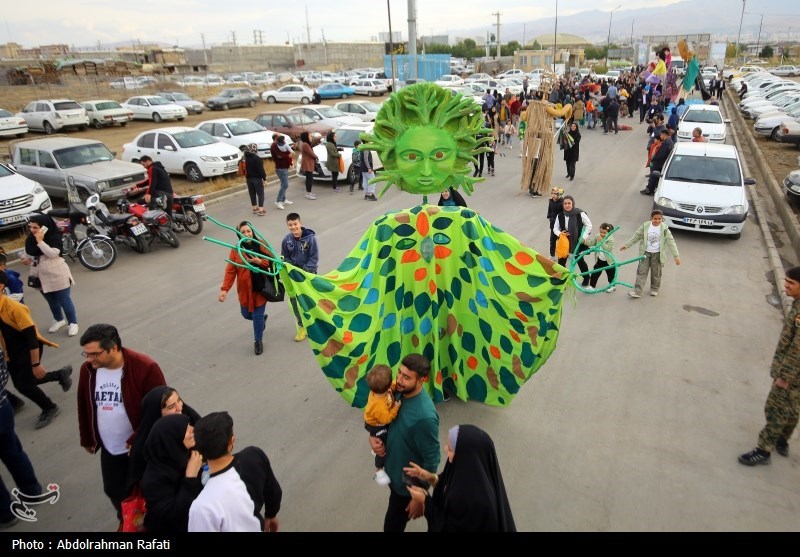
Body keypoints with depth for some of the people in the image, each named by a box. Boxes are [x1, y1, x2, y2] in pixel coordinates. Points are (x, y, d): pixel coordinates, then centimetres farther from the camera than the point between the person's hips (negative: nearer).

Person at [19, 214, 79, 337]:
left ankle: (72, 323, 14)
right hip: (41, 277, 6)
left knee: (64, 300, 2)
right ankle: (59, 320, 39)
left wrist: (40, 241, -28)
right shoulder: (30, 239, 3)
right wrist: (26, 259, -4)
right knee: (51, 301, 20)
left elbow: (53, 254, -28)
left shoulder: (54, 237, -15)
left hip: (57, 275, -6)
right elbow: (29, 254, 17)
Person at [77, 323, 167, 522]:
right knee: (114, 491, 20)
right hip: (109, 449, 5)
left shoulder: (145, 368, -26)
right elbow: (84, 407, 8)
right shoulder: (88, 370, -8)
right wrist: (87, 439, 16)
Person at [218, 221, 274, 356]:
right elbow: (230, 271, -9)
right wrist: (224, 289, -16)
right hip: (245, 289, 2)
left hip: (261, 287, -2)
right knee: (247, 314, 15)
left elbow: (272, 261, -3)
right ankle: (262, 318, 49)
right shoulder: (235, 250, -7)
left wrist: (259, 261, -22)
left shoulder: (261, 245, -7)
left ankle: (258, 341, 23)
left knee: (258, 315, 2)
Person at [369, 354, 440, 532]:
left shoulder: (425, 417, -36)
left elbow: (431, 461, -25)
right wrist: (373, 436, -13)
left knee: (392, 525, 14)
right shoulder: (398, 391, -13)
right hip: (392, 470, 7)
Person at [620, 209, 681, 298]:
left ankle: (654, 290, 31)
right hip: (645, 253, 1)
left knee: (656, 273, 11)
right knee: (642, 272, -1)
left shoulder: (664, 228, -10)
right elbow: (636, 236, 6)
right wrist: (627, 245, 5)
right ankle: (637, 292, -1)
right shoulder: (645, 226, -4)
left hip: (657, 254, -1)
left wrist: (676, 256, -16)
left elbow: (671, 241, -11)